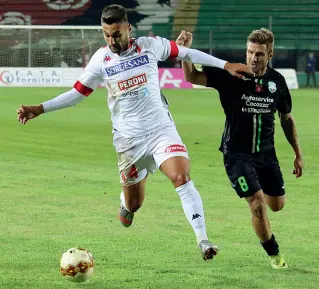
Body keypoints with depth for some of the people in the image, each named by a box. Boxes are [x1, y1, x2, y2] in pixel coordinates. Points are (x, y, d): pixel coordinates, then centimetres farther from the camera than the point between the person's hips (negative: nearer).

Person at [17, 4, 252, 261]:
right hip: (129, 138, 1)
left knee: (182, 177, -25)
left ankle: (203, 240, -25)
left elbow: (186, 54, 8)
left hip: (162, 129, -1)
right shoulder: (101, 60, -2)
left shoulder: (150, 46, -4)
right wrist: (40, 109, -2)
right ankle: (126, 201, 49)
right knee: (134, 205, 9)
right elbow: (77, 93, 6)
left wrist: (225, 65, 7)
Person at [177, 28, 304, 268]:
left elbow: (287, 118, 10)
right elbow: (193, 77, -20)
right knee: (258, 204, -13)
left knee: (276, 205, 13)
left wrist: (298, 154, 11)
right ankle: (274, 255, 6)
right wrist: (185, 51, -38)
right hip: (237, 154, -4)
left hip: (266, 153, 4)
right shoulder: (231, 75, -14)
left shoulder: (277, 81, -3)